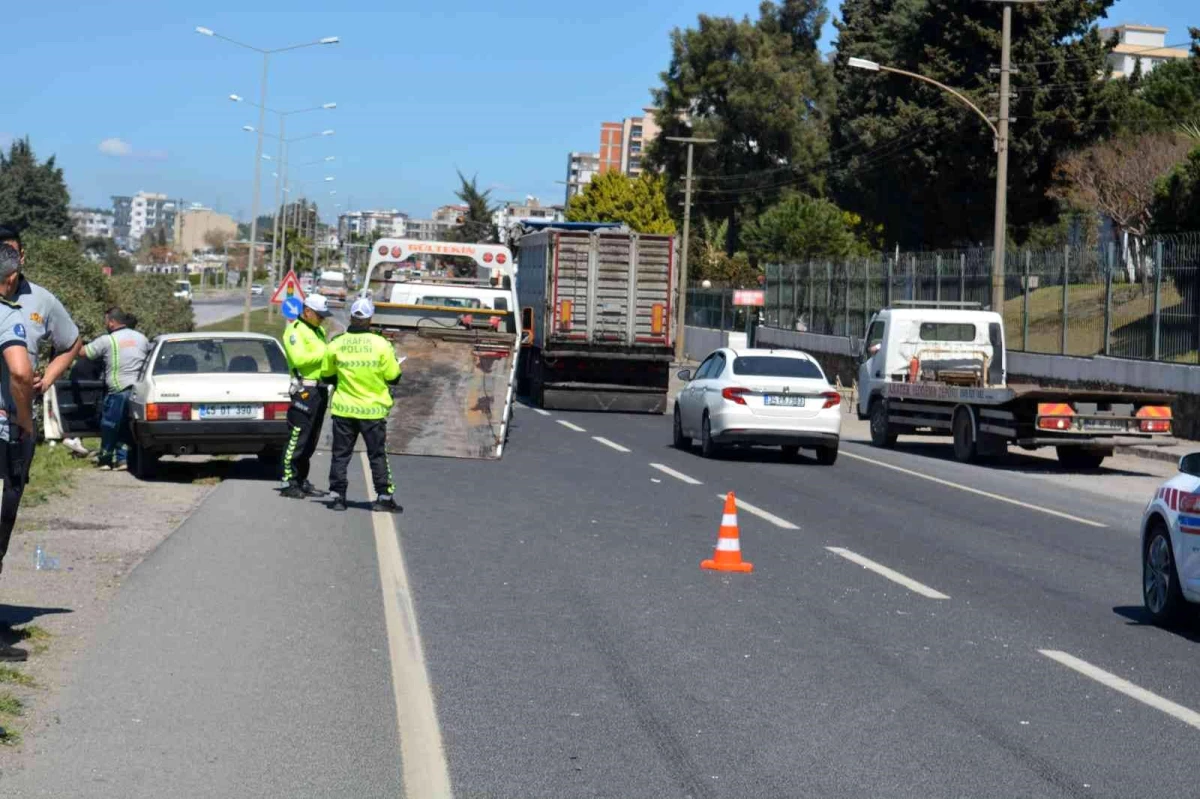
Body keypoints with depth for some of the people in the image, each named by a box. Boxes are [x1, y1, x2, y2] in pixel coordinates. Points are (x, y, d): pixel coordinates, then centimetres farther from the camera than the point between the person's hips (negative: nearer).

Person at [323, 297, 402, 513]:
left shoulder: (336, 344, -4)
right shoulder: (381, 344, -11)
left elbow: (327, 374, 7)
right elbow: (393, 377, -5)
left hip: (343, 408, 2)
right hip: (372, 409, -2)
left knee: (341, 454, 10)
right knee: (377, 455, 7)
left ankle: (338, 496, 9)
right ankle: (384, 497, 8)